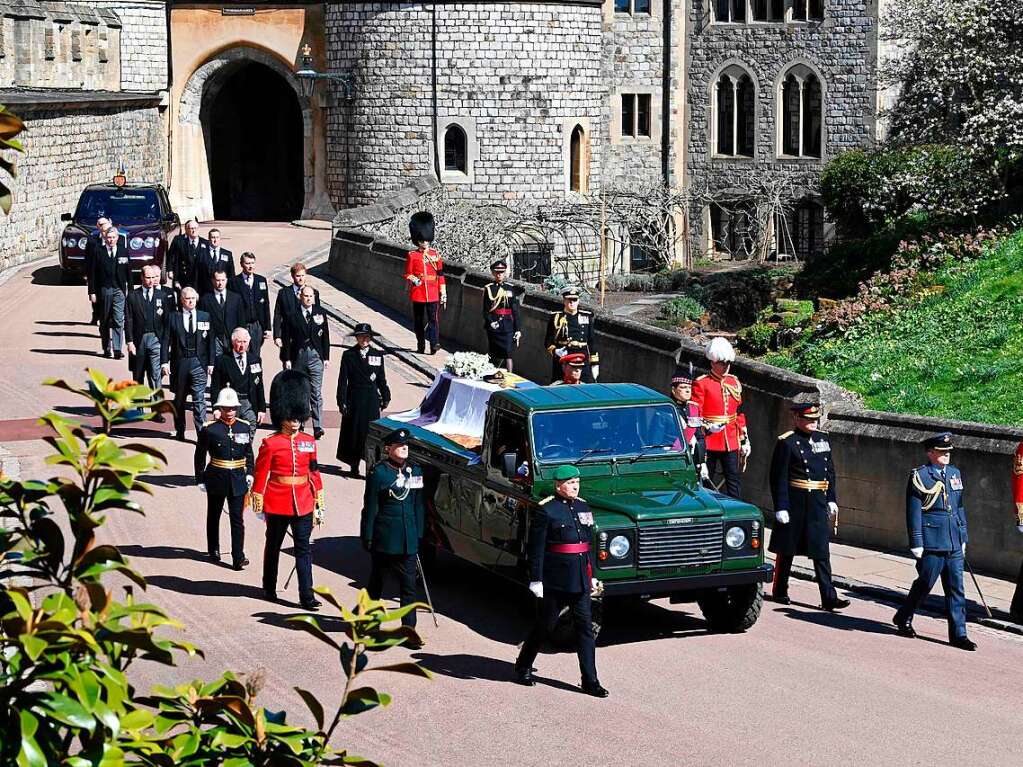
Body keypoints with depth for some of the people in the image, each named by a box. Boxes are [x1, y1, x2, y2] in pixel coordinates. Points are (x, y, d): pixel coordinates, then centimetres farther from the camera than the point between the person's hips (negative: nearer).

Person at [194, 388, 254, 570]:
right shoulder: (209, 429, -8)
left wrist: (249, 473, 3)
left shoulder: (245, 427, 1)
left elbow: (249, 453, 11)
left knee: (237, 518, -3)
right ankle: (214, 550, 33)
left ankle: (238, 557, -4)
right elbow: (200, 455, -2)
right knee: (214, 515, 15)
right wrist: (200, 479, -1)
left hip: (238, 479, 1)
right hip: (216, 478, -1)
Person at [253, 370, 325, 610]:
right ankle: (269, 588, 31)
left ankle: (306, 596, -2)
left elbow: (314, 473, 9)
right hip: (277, 505, -3)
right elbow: (261, 475, -6)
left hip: (303, 505, 3)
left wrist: (319, 501, 9)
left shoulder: (309, 442, 4)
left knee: (304, 549, -1)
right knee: (273, 545, 14)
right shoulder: (270, 444, -9)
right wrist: (258, 504, -6)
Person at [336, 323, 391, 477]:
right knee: (354, 433, 5)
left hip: (372, 400, 1)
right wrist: (342, 402, -6)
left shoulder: (377, 355, 5)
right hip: (354, 399, -1)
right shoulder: (348, 355, -1)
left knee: (371, 432, -2)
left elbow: (381, 379, 12)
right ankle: (354, 466, 15)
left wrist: (385, 397, 11)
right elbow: (343, 380, -2)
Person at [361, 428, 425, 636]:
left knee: (409, 585, 0)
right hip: (384, 539, -4)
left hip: (408, 541, 4)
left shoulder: (415, 471, 7)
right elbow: (370, 507, -7)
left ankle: (409, 627, 3)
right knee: (376, 581, 13)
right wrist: (367, 537, -7)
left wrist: (418, 534, 10)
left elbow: (418, 505, 12)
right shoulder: (378, 473, -9)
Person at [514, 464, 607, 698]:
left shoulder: (583, 507, 10)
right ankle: (523, 667, 29)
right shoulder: (544, 510, -10)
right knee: (545, 625, 7)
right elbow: (535, 548, -11)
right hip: (555, 579, -5)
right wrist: (535, 580, -14)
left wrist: (592, 575, 16)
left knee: (585, 626, 2)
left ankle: (590, 681, 4)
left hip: (580, 578, 5)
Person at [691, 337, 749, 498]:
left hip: (731, 442, 5)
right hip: (709, 442, -5)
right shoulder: (701, 383, -5)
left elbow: (739, 413, 16)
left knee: (735, 482, 3)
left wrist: (744, 439, 14)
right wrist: (707, 426, -27)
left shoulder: (734, 382, 12)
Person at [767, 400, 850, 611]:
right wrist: (781, 507, -15)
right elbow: (778, 477, -11)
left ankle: (829, 598, -1)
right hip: (794, 504, -5)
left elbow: (830, 472, 17)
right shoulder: (787, 442, -8)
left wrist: (832, 500, 11)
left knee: (822, 552, 1)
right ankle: (780, 592, 21)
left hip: (818, 505, 5)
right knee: (786, 550, 7)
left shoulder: (823, 440, 11)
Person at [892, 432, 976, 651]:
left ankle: (958, 634, 8)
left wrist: (963, 538, 17)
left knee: (956, 589, 5)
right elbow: (914, 512, -9)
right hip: (931, 543, -6)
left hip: (954, 544, 6)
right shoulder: (919, 477, -7)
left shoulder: (954, 473, 13)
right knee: (925, 584, 4)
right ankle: (903, 618, 26)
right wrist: (916, 543, -12)